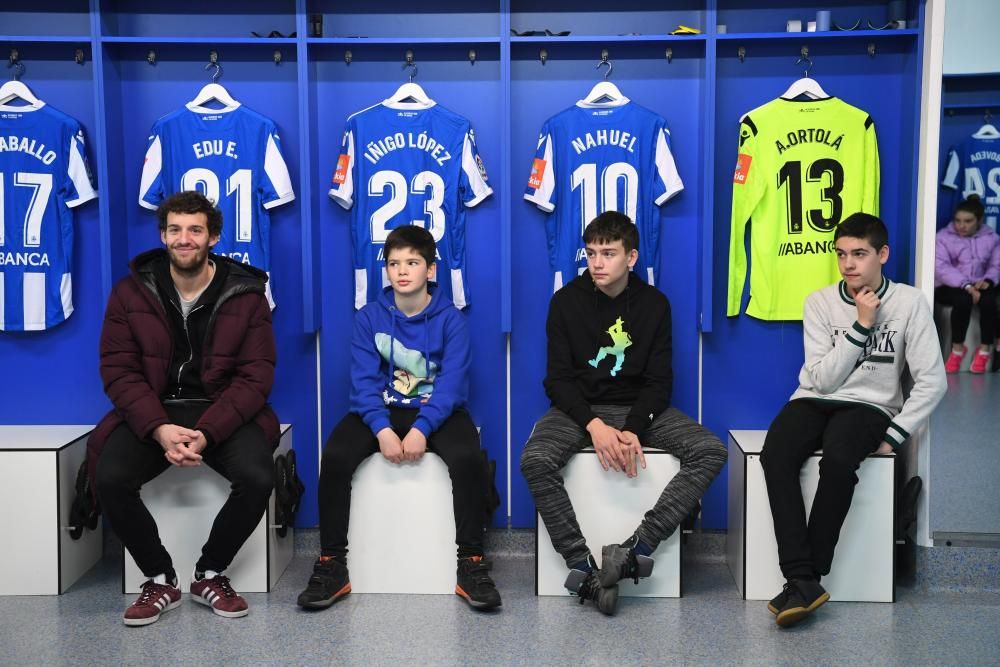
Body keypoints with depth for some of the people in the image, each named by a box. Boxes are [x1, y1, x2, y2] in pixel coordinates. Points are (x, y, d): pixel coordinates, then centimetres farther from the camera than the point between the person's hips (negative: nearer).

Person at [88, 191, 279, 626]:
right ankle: (160, 579, -1)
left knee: (257, 478, -28)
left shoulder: (245, 294, -2)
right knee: (109, 479, -26)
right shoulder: (131, 291, 1)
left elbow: (255, 375, -6)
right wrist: (160, 429, -20)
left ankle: (210, 574, 0)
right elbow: (118, 370, -3)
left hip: (221, 412, -1)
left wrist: (206, 432, -22)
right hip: (152, 412, 1)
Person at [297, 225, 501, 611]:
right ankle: (331, 564, -14)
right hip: (381, 411, 2)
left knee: (467, 458, -32)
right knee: (335, 456, -26)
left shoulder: (450, 318, -4)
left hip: (437, 411, -1)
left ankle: (472, 564, -19)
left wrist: (421, 430, -28)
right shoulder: (369, 318, 0)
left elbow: (452, 382, -13)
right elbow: (364, 381, -7)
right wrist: (383, 429, -25)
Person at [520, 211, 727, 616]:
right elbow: (558, 378, -6)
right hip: (580, 407, -1)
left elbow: (658, 381, -2)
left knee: (711, 451, -23)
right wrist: (594, 424, -24)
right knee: (535, 461, -32)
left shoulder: (654, 304, 0)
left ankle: (638, 549, -27)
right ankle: (581, 564, -24)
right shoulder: (567, 301, -3)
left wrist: (634, 430, -21)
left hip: (639, 407, 2)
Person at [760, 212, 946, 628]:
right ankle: (802, 580, -31)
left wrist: (894, 436, -12)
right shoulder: (820, 302, 1)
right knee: (775, 455, -31)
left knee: (838, 457, -36)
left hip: (869, 407, -2)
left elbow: (932, 381, -5)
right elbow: (821, 380, -7)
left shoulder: (909, 302, -3)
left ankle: (806, 577, -25)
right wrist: (861, 325, -13)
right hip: (815, 401, 2)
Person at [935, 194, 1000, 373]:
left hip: (979, 286, 2)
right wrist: (966, 286, -26)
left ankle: (985, 349, -18)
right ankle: (958, 347, -19)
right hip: (950, 287, -2)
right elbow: (941, 268, -15)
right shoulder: (943, 237, -3)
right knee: (963, 299, -36)